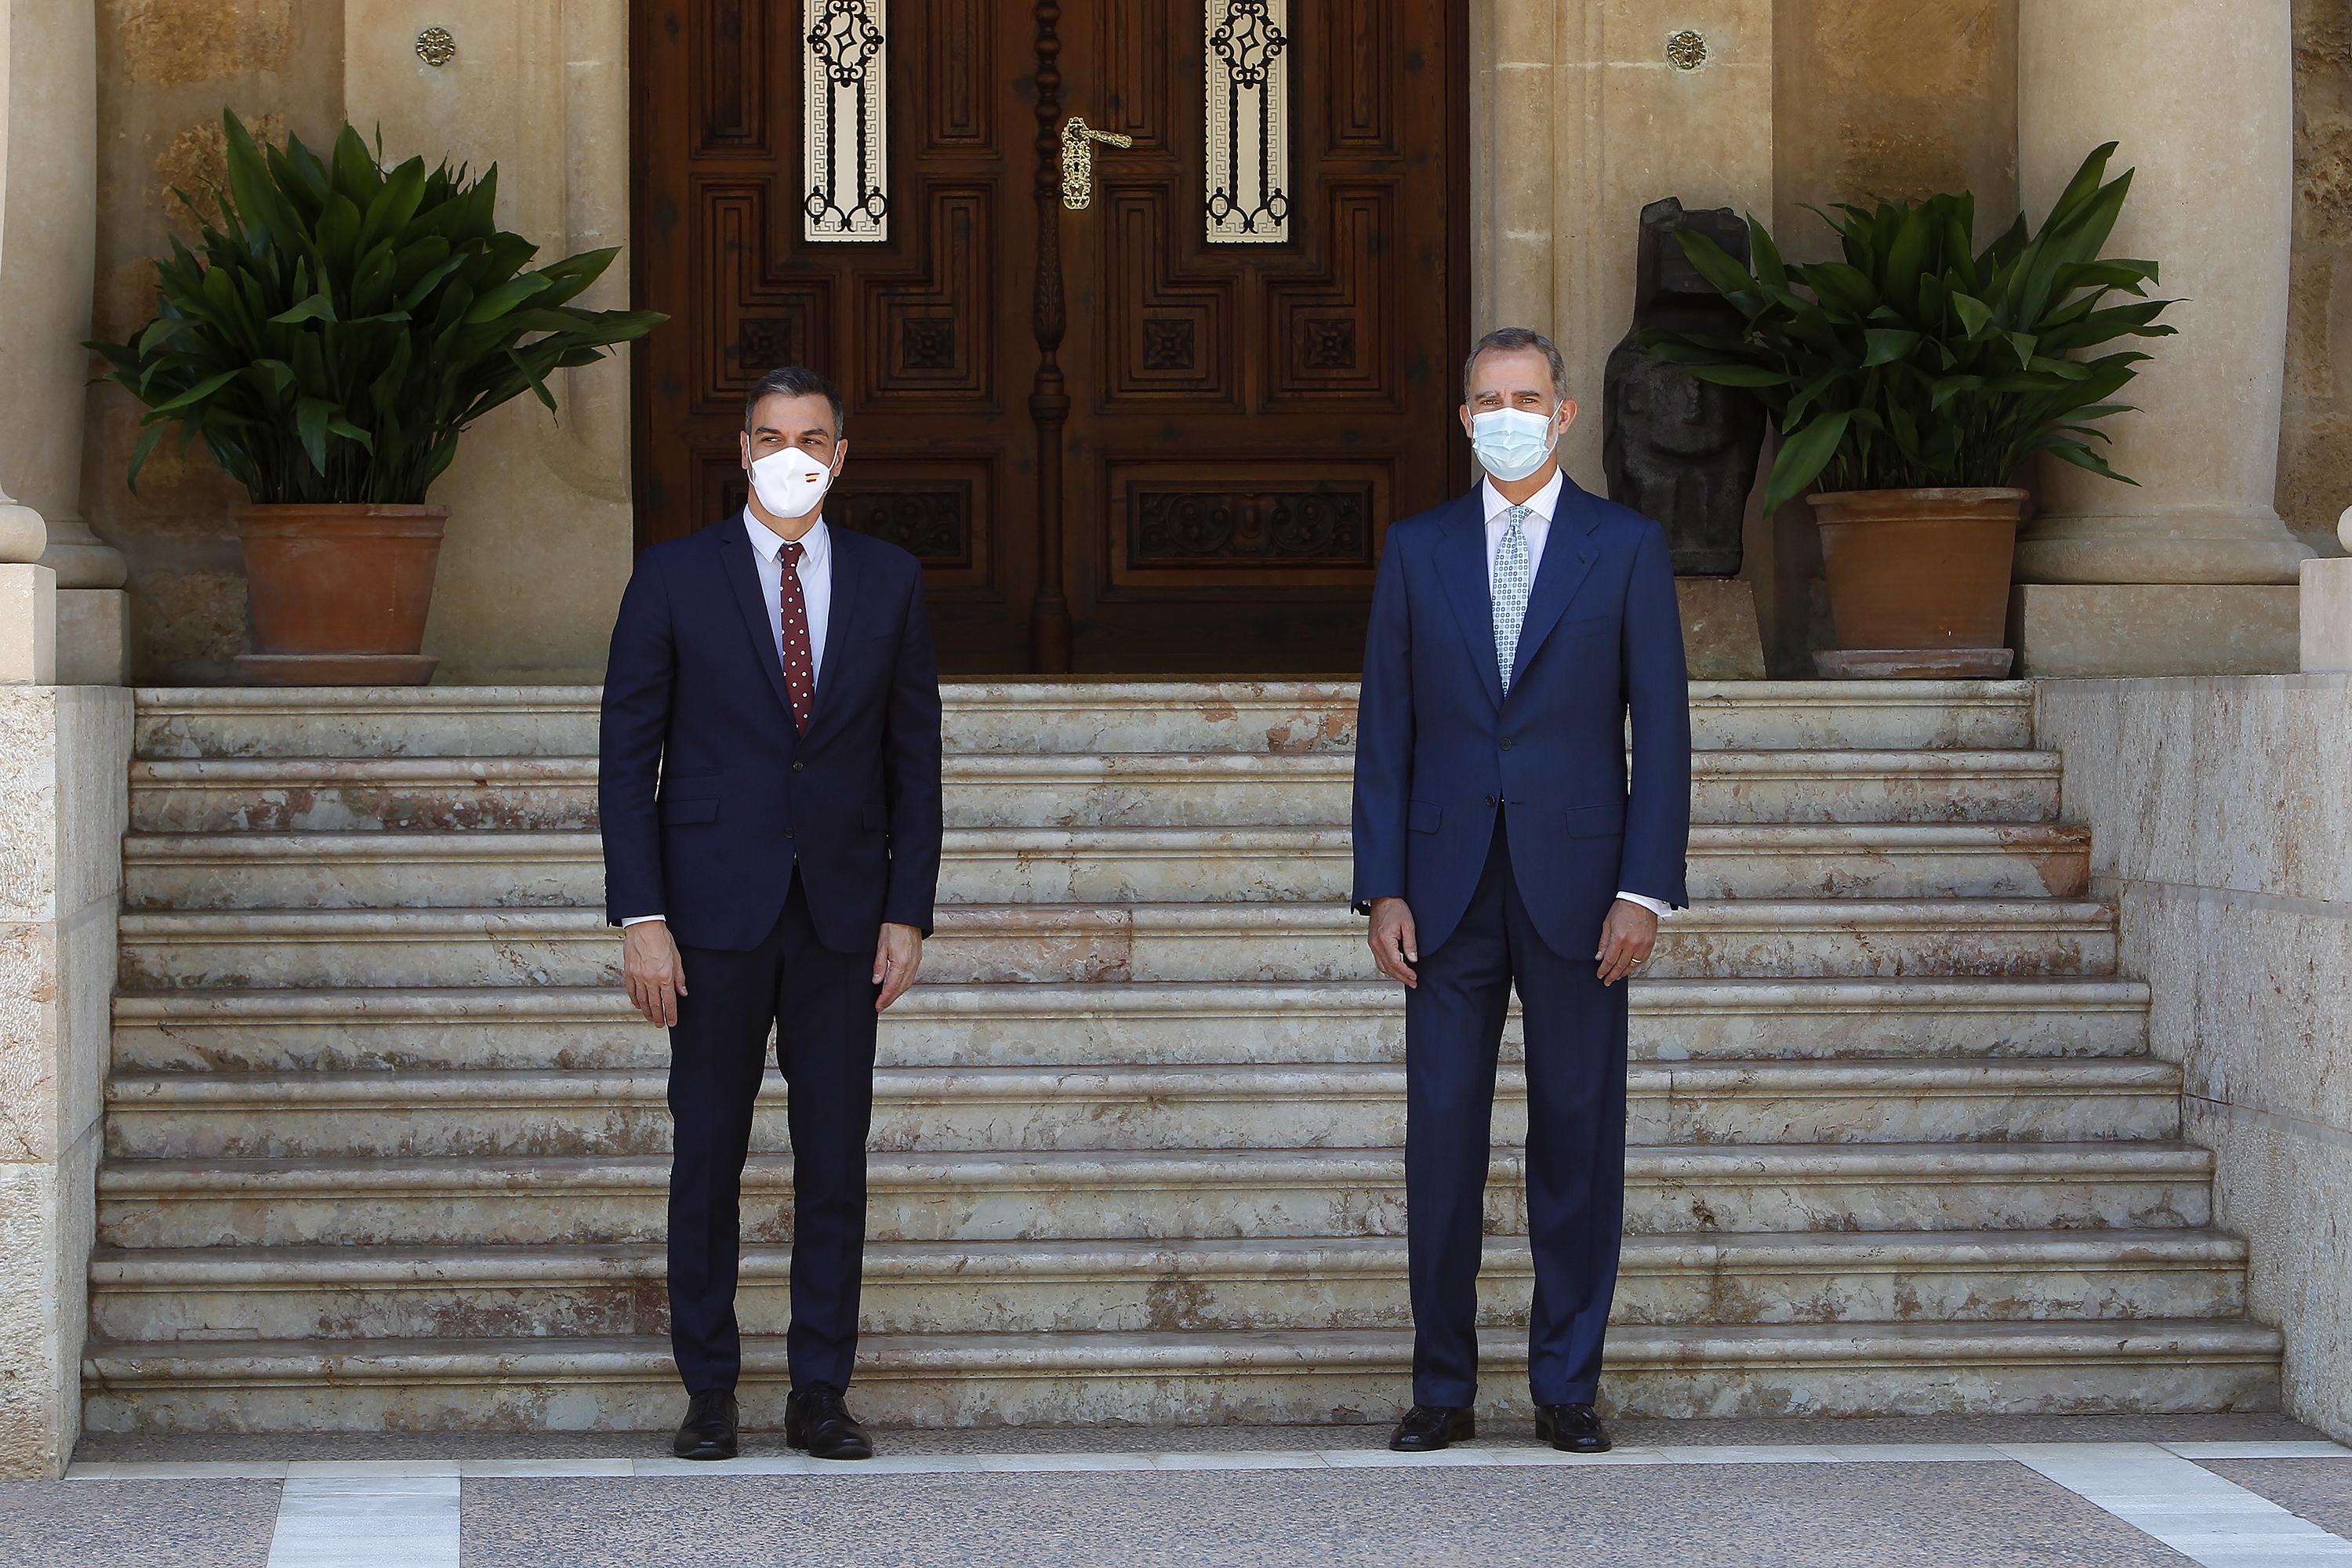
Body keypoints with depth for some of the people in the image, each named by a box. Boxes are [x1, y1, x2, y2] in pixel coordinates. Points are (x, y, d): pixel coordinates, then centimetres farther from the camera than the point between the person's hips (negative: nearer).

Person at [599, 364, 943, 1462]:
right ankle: (708, 1392, 11)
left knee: (835, 1157, 2)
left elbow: (915, 756, 8)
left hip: (844, 909, 2)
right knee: (708, 1155, 2)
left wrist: (909, 911, 0)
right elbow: (628, 756, -1)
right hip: (715, 908, -2)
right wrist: (641, 918, -9)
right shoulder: (675, 578, 0)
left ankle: (820, 1393, 10)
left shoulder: (889, 581, 7)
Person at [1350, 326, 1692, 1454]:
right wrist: (1382, 888, -1)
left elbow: (1662, 729, 0)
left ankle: (1567, 1389, 11)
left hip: (1575, 884, -1)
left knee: (1578, 1133, 2)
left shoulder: (1628, 548, 4)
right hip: (1450, 886, 1)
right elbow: (1385, 729, 7)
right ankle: (1442, 1389, 10)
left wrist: (1646, 888, -8)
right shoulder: (1417, 549, 9)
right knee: (1441, 1136, 2)